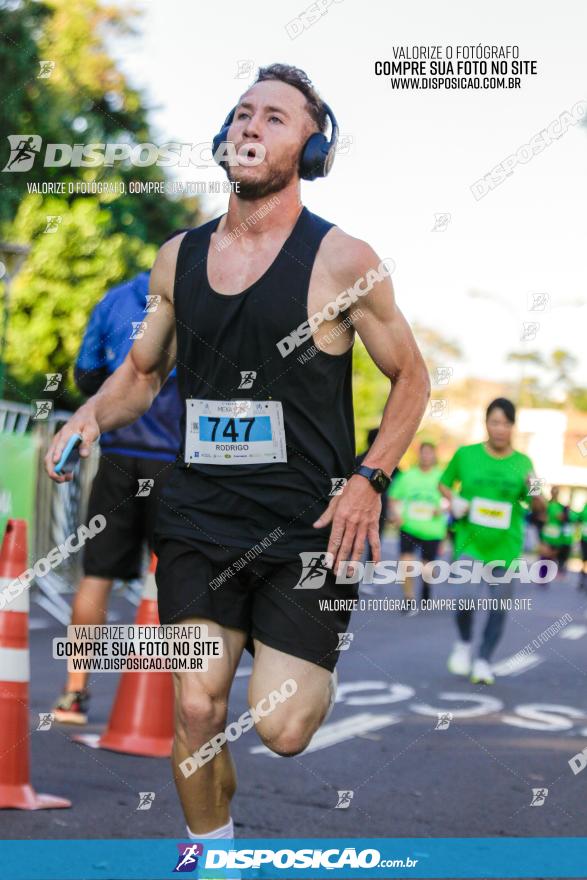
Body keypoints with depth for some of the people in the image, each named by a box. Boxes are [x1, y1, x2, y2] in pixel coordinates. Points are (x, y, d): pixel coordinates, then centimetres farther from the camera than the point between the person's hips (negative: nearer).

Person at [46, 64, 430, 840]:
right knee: (196, 710, -3)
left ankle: (319, 658, 30)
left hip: (306, 527, -3)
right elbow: (142, 370, 19)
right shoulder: (178, 259, 6)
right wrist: (90, 417, -2)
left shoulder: (341, 260, -6)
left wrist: (369, 481, -9)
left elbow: (411, 378, 3)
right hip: (199, 518, 3)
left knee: (280, 730, -6)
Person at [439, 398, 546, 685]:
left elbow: (538, 511, 5)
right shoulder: (465, 455, -2)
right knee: (469, 595, -19)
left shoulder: (523, 463, 0)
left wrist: (535, 493, -17)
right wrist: (453, 499, -6)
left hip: (506, 545, 2)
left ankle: (483, 660, 26)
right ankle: (464, 643, 11)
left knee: (500, 605, 5)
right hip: (470, 542, -2)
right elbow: (444, 483, 14)